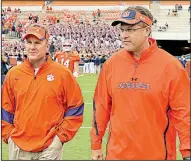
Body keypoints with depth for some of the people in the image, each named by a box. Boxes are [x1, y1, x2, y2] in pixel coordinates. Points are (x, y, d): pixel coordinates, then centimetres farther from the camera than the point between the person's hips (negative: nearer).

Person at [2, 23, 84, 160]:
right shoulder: (13, 74, 4)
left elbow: (75, 108, 0)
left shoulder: (62, 73, -3)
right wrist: (8, 135, 5)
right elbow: (5, 109, 12)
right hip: (18, 148, 3)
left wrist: (61, 135, -4)